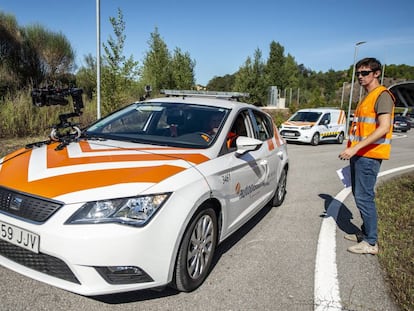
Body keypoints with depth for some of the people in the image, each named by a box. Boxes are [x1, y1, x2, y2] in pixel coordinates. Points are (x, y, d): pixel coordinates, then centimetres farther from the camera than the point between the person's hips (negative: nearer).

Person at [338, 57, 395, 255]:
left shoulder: (382, 95, -10)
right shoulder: (366, 97, 19)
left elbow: (384, 128, -21)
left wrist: (356, 147, -26)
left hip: (369, 155, -10)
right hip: (359, 155, 10)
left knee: (364, 197, -7)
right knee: (359, 195, 15)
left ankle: (371, 243, 3)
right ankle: (365, 233, 28)